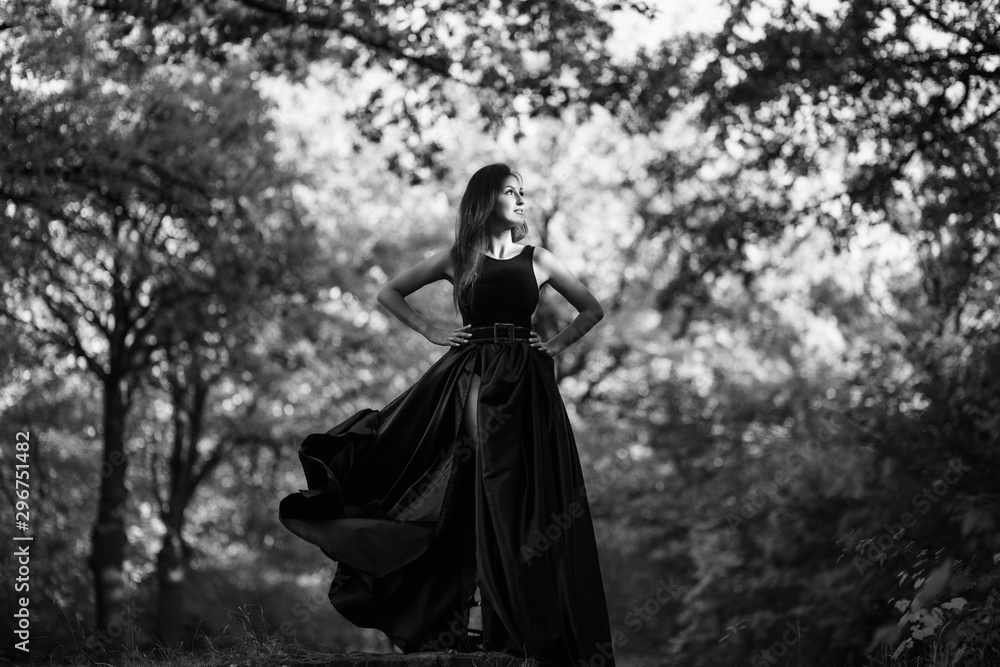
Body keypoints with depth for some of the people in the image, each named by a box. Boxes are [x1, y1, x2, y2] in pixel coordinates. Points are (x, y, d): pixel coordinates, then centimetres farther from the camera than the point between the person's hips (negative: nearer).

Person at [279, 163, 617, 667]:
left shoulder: (538, 260, 10)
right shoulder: (456, 259, 8)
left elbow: (591, 310, 18)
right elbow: (389, 294, 13)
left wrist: (558, 344, 5)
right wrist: (432, 332, 4)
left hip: (525, 384, 1)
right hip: (470, 377, -1)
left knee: (526, 500, -2)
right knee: (477, 494, -5)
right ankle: (477, 620, -2)